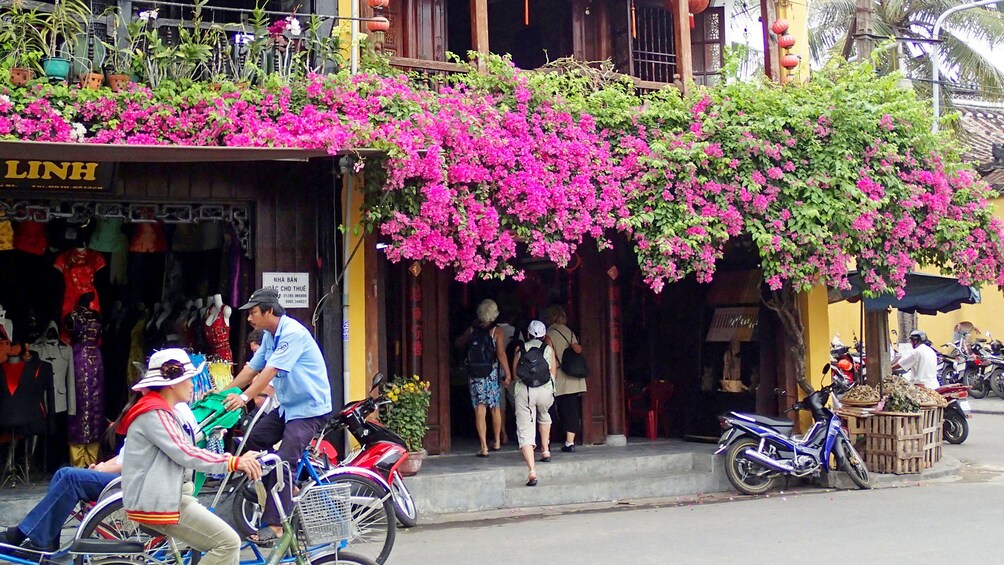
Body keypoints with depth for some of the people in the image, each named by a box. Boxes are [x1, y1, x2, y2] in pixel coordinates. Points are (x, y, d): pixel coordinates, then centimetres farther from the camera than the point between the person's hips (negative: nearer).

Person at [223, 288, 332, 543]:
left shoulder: (293, 333, -20)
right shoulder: (269, 335, 10)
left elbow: (271, 370, -28)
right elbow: (252, 368, 12)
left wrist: (244, 398, -34)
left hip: (309, 407, -10)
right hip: (287, 406, 10)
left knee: (284, 462, -16)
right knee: (253, 439, 4)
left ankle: (274, 524, -14)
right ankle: (286, 490, 15)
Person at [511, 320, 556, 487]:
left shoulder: (520, 349, 14)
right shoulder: (549, 350, 14)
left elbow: (515, 372, 17)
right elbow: (553, 374, 17)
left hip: (523, 390, -1)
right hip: (545, 390, 1)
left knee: (525, 431, -4)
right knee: (544, 416, 35)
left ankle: (532, 470, -18)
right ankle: (545, 450, 35)